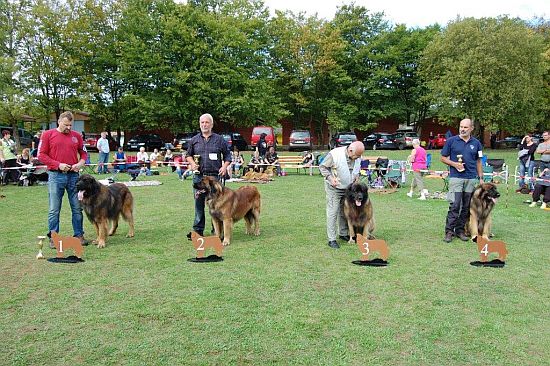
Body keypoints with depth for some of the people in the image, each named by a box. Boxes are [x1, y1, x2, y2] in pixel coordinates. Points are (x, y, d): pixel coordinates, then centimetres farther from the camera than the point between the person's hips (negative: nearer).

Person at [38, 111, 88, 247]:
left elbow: (83, 153, 16)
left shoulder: (76, 136, 9)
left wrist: (81, 162, -5)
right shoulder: (48, 134, 1)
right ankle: (53, 237, 12)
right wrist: (58, 165, -12)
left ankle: (79, 235, 16)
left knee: (77, 208, 6)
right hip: (56, 176, -2)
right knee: (54, 210, 3)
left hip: (73, 175, 3)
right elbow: (41, 155, -2)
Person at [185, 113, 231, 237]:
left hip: (215, 175, -2)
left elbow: (227, 155, 10)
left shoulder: (219, 139, 6)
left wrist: (225, 166, -6)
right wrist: (192, 163, -1)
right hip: (198, 176, 2)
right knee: (198, 203, 5)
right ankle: (198, 230, 14)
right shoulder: (194, 140, 10)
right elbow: (188, 155, 18)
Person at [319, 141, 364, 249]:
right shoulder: (335, 154, -26)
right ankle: (331, 239, 0)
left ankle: (344, 234, 31)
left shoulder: (357, 156, -7)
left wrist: (356, 175, -3)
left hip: (348, 187, 6)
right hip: (333, 188, -6)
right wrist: (330, 177, -26)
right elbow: (322, 167, -14)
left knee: (345, 211, 15)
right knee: (332, 212, -5)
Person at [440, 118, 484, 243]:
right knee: (454, 206, -8)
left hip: (472, 179, 3)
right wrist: (454, 164, -12)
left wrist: (481, 178, 10)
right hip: (456, 178, -3)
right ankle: (449, 231, -1)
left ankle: (460, 230, 17)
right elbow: (443, 158, 4)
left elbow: (478, 161, 14)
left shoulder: (476, 143, 9)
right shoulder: (451, 141, 1)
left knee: (466, 207, 7)